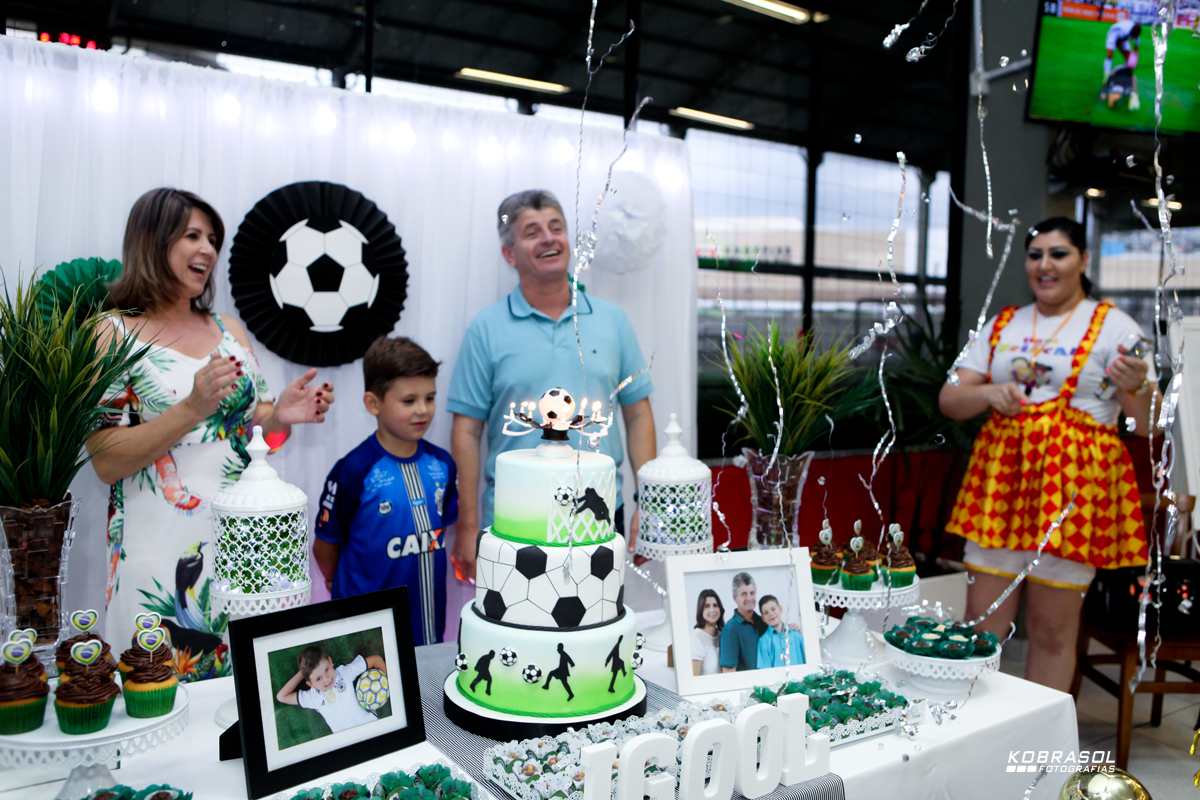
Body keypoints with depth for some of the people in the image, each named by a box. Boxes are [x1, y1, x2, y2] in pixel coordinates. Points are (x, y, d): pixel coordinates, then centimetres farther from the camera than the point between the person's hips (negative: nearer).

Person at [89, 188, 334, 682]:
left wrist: (281, 416, -7)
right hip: (160, 544, -4)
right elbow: (106, 462, -9)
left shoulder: (229, 330, 12)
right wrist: (192, 409, -21)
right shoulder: (113, 335, -3)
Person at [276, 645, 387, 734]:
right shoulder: (312, 697, 10)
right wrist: (301, 673, 9)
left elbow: (376, 659, 9)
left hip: (369, 724, -1)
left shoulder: (344, 672, 5)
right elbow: (281, 696, 11)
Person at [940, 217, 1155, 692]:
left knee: (1052, 630, 5)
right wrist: (987, 393, -13)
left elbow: (1149, 425, 0)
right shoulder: (1002, 326, 14)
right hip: (1000, 480, 3)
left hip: (1074, 485, -3)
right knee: (981, 622, 4)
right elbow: (949, 400, 8)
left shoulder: (1113, 326, 4)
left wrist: (1138, 388, -22)